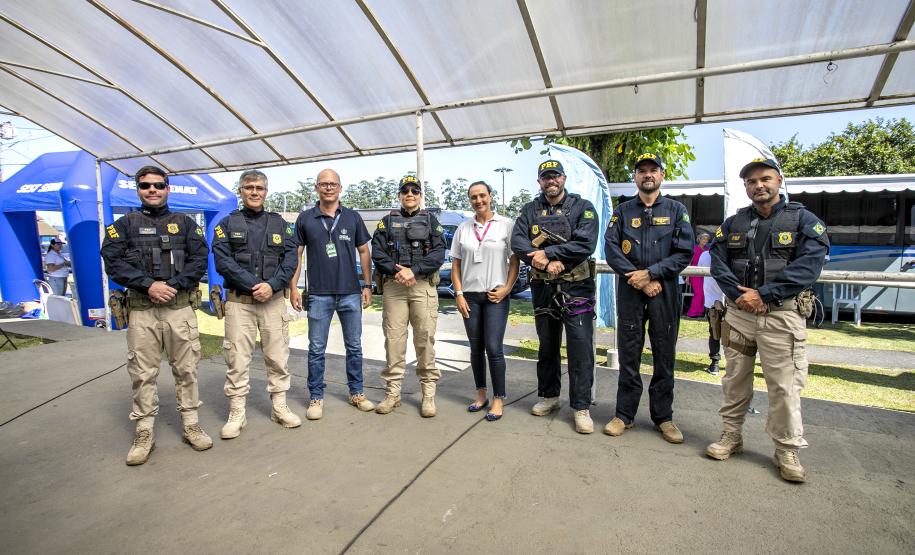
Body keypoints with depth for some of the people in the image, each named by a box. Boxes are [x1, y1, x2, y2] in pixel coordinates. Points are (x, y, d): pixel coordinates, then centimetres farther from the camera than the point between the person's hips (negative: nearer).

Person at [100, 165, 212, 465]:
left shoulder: (185, 223, 11)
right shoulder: (124, 224, 10)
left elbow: (199, 259, 1)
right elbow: (113, 261, -1)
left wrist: (174, 285, -11)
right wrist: (148, 285, -13)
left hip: (180, 306, 0)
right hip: (141, 309, 0)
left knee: (186, 368, 5)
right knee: (143, 373, 5)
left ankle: (190, 425, 18)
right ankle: (144, 433, 17)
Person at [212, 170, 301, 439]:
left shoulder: (279, 223, 11)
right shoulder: (227, 223, 6)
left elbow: (290, 258, 0)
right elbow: (222, 260, -6)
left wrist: (272, 285, -14)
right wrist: (254, 284, -15)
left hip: (274, 300, 2)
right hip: (239, 302, -1)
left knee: (278, 356, 6)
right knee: (237, 358, 2)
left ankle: (280, 407, 20)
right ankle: (237, 413, 15)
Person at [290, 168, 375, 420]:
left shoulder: (353, 217, 5)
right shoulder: (305, 218, 3)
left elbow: (364, 252, 7)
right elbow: (296, 255, 5)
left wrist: (367, 286, 2)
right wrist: (293, 287, -2)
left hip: (351, 293, 1)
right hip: (319, 295, -1)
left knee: (354, 346, 11)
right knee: (316, 349, 6)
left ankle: (356, 392, 25)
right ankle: (316, 398, 20)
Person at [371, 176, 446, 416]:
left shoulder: (430, 220, 12)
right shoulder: (387, 221, 15)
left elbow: (438, 252, -1)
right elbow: (377, 252, 3)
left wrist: (414, 270, -14)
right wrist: (396, 271, -13)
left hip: (423, 285, -1)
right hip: (393, 286, 1)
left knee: (425, 338, -1)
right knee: (393, 338, 2)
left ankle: (428, 393, 8)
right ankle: (392, 392, 13)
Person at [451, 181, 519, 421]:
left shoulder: (506, 224, 0)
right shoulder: (463, 228, 8)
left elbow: (515, 260, 0)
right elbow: (456, 264, 8)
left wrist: (506, 288, -9)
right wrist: (459, 294, 0)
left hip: (496, 296, -3)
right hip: (470, 295, 3)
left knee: (493, 348, -6)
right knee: (476, 347, 11)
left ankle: (498, 399, 9)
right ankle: (481, 394, 26)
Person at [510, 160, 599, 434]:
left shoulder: (582, 207, 0)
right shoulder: (530, 210, 9)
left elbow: (585, 245, -15)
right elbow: (517, 241, -7)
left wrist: (546, 253, -18)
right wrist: (547, 262, -19)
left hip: (576, 288, -3)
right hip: (543, 288, 4)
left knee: (581, 347, -4)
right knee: (547, 346, 15)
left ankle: (581, 407, 8)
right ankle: (549, 396, 31)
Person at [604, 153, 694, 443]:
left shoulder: (676, 210, 8)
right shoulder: (623, 211, 9)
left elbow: (684, 253, -2)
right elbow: (611, 249, -3)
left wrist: (650, 272, -13)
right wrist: (642, 281, -11)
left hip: (665, 292, 0)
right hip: (630, 291, 0)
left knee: (664, 354, 7)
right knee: (628, 354, 5)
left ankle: (663, 416, 21)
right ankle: (624, 414, 16)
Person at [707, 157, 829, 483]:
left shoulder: (804, 220, 2)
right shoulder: (733, 223, 11)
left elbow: (809, 265, -11)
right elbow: (718, 262, 1)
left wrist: (763, 294, -18)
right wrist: (739, 295, -14)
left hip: (782, 313, -3)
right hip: (739, 312, 3)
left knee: (784, 385, 0)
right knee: (735, 379, 11)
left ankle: (787, 451, 16)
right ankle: (731, 436, 25)